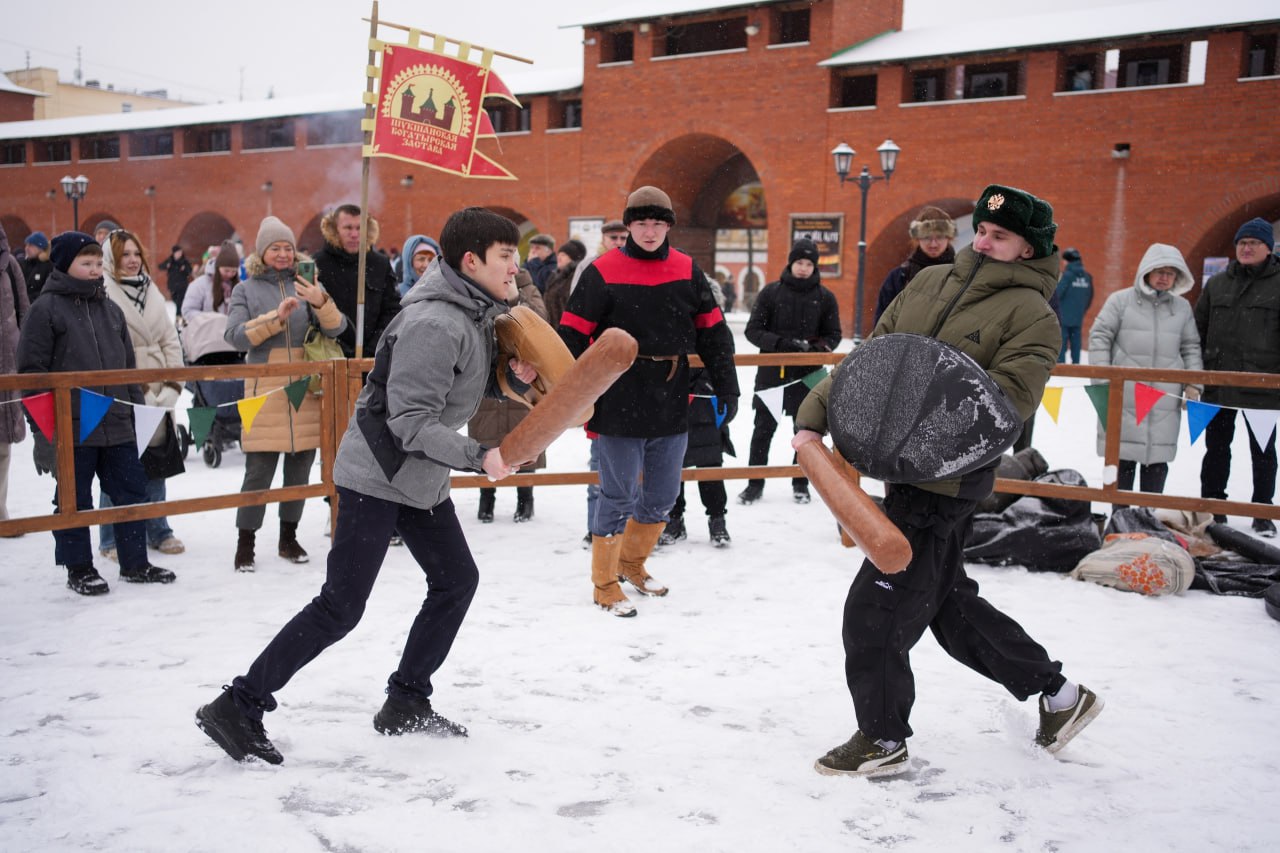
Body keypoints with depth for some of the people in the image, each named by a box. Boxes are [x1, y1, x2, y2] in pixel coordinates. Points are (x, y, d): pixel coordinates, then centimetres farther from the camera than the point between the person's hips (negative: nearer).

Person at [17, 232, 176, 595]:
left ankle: (135, 562, 21)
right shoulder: (46, 309, -5)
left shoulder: (111, 309, 13)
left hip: (118, 427, 5)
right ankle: (79, 568, 19)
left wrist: (138, 411, 14)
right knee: (75, 500, 6)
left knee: (131, 491, 10)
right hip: (71, 427, -5)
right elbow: (32, 371, -7)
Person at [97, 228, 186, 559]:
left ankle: (157, 530, 26)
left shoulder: (151, 291, 14)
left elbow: (170, 340, 14)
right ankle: (112, 540, 10)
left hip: (156, 394, 6)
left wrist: (173, 385, 3)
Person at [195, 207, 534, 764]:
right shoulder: (435, 324, -25)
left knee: (456, 579, 12)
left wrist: (511, 375, -2)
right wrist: (478, 458, -32)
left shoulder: (477, 311, 5)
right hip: (378, 474, -10)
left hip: (423, 478, 10)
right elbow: (412, 421, -27)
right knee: (340, 607, -7)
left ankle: (406, 704, 25)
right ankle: (238, 706, 6)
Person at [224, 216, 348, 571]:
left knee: (300, 468, 10)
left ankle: (289, 538, 24)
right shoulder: (246, 290, 6)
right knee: (259, 470, -4)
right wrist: (276, 317, -18)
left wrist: (321, 303, -23)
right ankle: (245, 543, 7)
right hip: (265, 391, -2)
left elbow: (336, 328, -3)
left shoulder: (309, 285, 9)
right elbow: (236, 336, -6)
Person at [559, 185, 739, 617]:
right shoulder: (603, 271, -6)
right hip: (619, 407, -5)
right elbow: (572, 335, -6)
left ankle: (632, 562, 37)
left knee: (662, 495, 14)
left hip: (672, 405, 5)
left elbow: (713, 331, 11)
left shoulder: (687, 271, 6)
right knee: (620, 496, 1)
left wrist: (727, 389, 9)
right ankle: (605, 583, 18)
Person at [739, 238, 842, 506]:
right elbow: (753, 330, -3)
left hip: (808, 374, 1)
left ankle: (801, 483, 24)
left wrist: (816, 348, -16)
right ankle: (755, 484, 16)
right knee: (763, 429, 5)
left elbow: (833, 335, 6)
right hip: (772, 372, -1)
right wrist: (780, 343, -18)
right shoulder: (771, 292, 0)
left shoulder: (825, 297, 3)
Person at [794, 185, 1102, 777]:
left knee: (874, 610, -4)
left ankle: (883, 741, 17)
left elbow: (1005, 400, -21)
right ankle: (1058, 694, 37)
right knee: (948, 601, 20)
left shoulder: (1030, 313, -8)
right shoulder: (929, 284, 12)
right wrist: (816, 413, -1)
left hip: (947, 479, -8)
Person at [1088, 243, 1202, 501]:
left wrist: (1193, 384, 7)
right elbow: (1099, 336, 1)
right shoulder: (1121, 300, 1)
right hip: (1124, 396, -3)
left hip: (1166, 400, 3)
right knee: (1124, 456, 2)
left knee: (1158, 457, 5)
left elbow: (1191, 348, 17)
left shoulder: (1182, 307, 12)